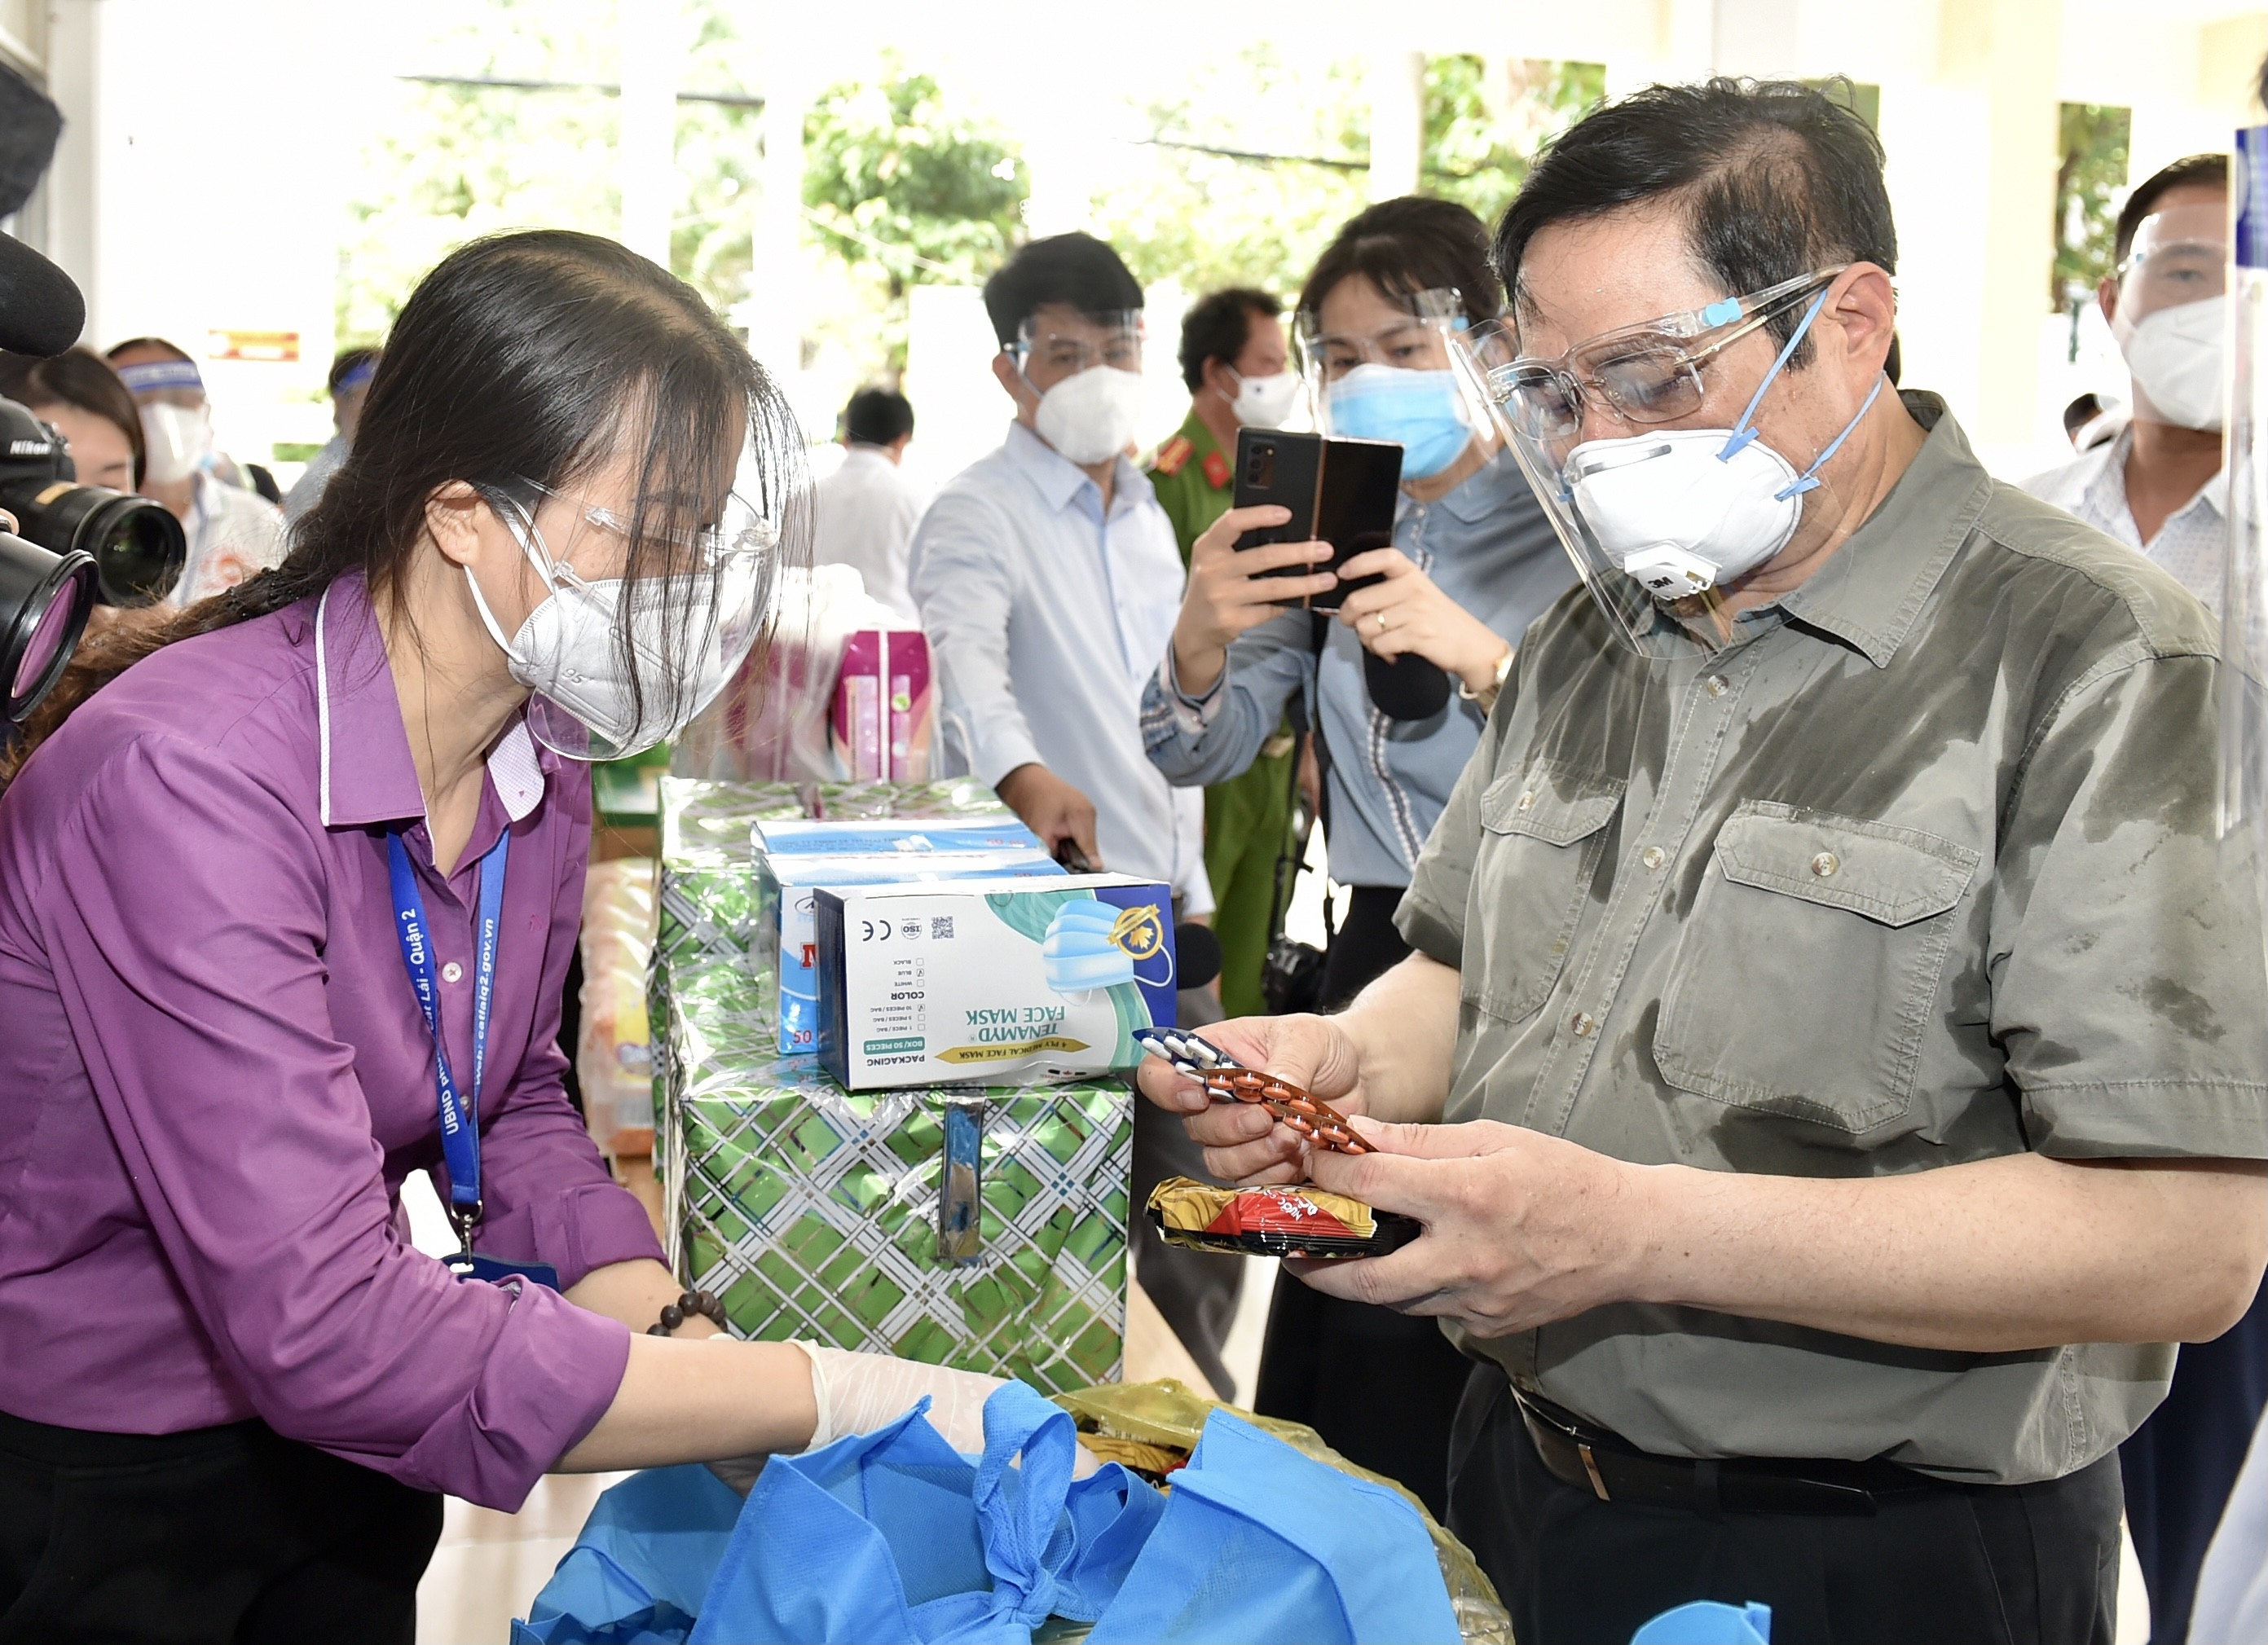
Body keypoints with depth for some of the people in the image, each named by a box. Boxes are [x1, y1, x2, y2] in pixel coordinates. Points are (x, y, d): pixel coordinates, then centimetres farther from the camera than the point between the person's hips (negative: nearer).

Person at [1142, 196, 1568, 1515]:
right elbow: (1203, 755, 5)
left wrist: (1478, 656, -29)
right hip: (1383, 953, 5)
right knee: (1336, 1394, 9)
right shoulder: (1334, 529, 11)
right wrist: (1202, 638, -16)